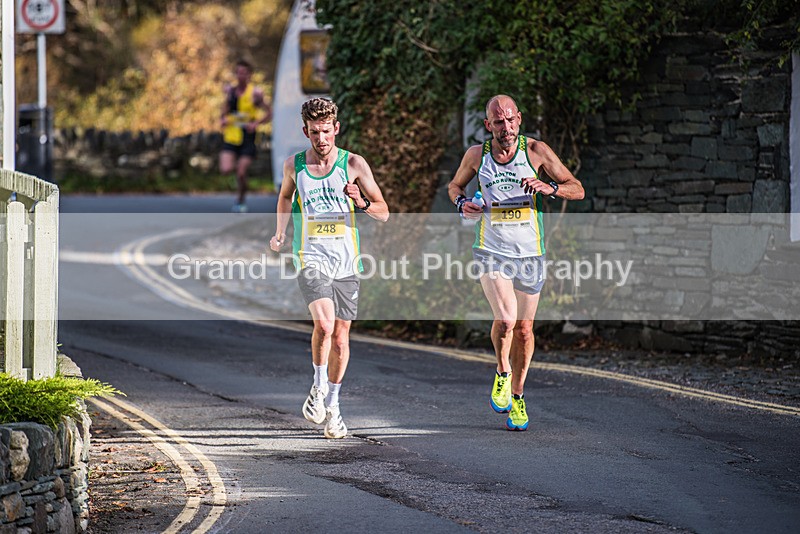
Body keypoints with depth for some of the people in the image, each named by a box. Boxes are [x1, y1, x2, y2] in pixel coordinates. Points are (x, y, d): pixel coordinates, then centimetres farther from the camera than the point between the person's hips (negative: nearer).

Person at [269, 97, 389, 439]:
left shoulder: (354, 164, -1)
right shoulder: (294, 165, 3)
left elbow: (383, 212, 2)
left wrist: (362, 203, -17)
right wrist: (280, 233, 18)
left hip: (346, 262, 1)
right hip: (311, 258, -1)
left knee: (340, 337, 6)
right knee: (324, 324, -23)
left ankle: (331, 405, 24)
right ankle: (319, 386, 0)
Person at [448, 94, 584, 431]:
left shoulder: (536, 151, -5)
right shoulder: (477, 155, -1)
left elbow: (577, 190, -1)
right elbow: (454, 185, 19)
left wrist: (550, 188, -21)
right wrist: (461, 203, -4)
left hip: (529, 254, 1)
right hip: (491, 251, -1)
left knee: (523, 330, 8)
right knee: (505, 320, -21)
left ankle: (517, 396, 28)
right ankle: (502, 373, 8)